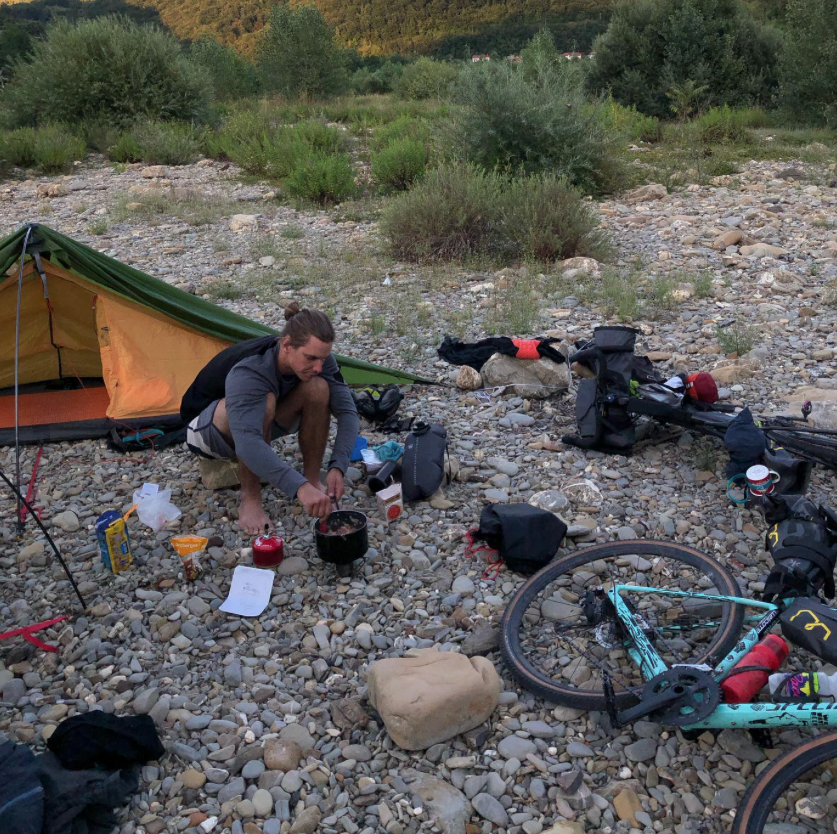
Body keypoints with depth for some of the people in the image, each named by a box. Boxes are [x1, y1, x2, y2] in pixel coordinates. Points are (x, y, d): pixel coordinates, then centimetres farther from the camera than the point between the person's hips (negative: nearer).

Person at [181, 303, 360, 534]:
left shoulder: (316, 358, -22)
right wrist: (300, 488, -61)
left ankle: (313, 478, -9)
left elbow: (348, 412, -20)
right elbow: (247, 445, -53)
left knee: (318, 388, -23)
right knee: (263, 401, -40)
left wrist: (337, 468, -35)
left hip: (261, 423, 5)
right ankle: (250, 500, -23)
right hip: (205, 429, -5)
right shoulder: (247, 373, -40)